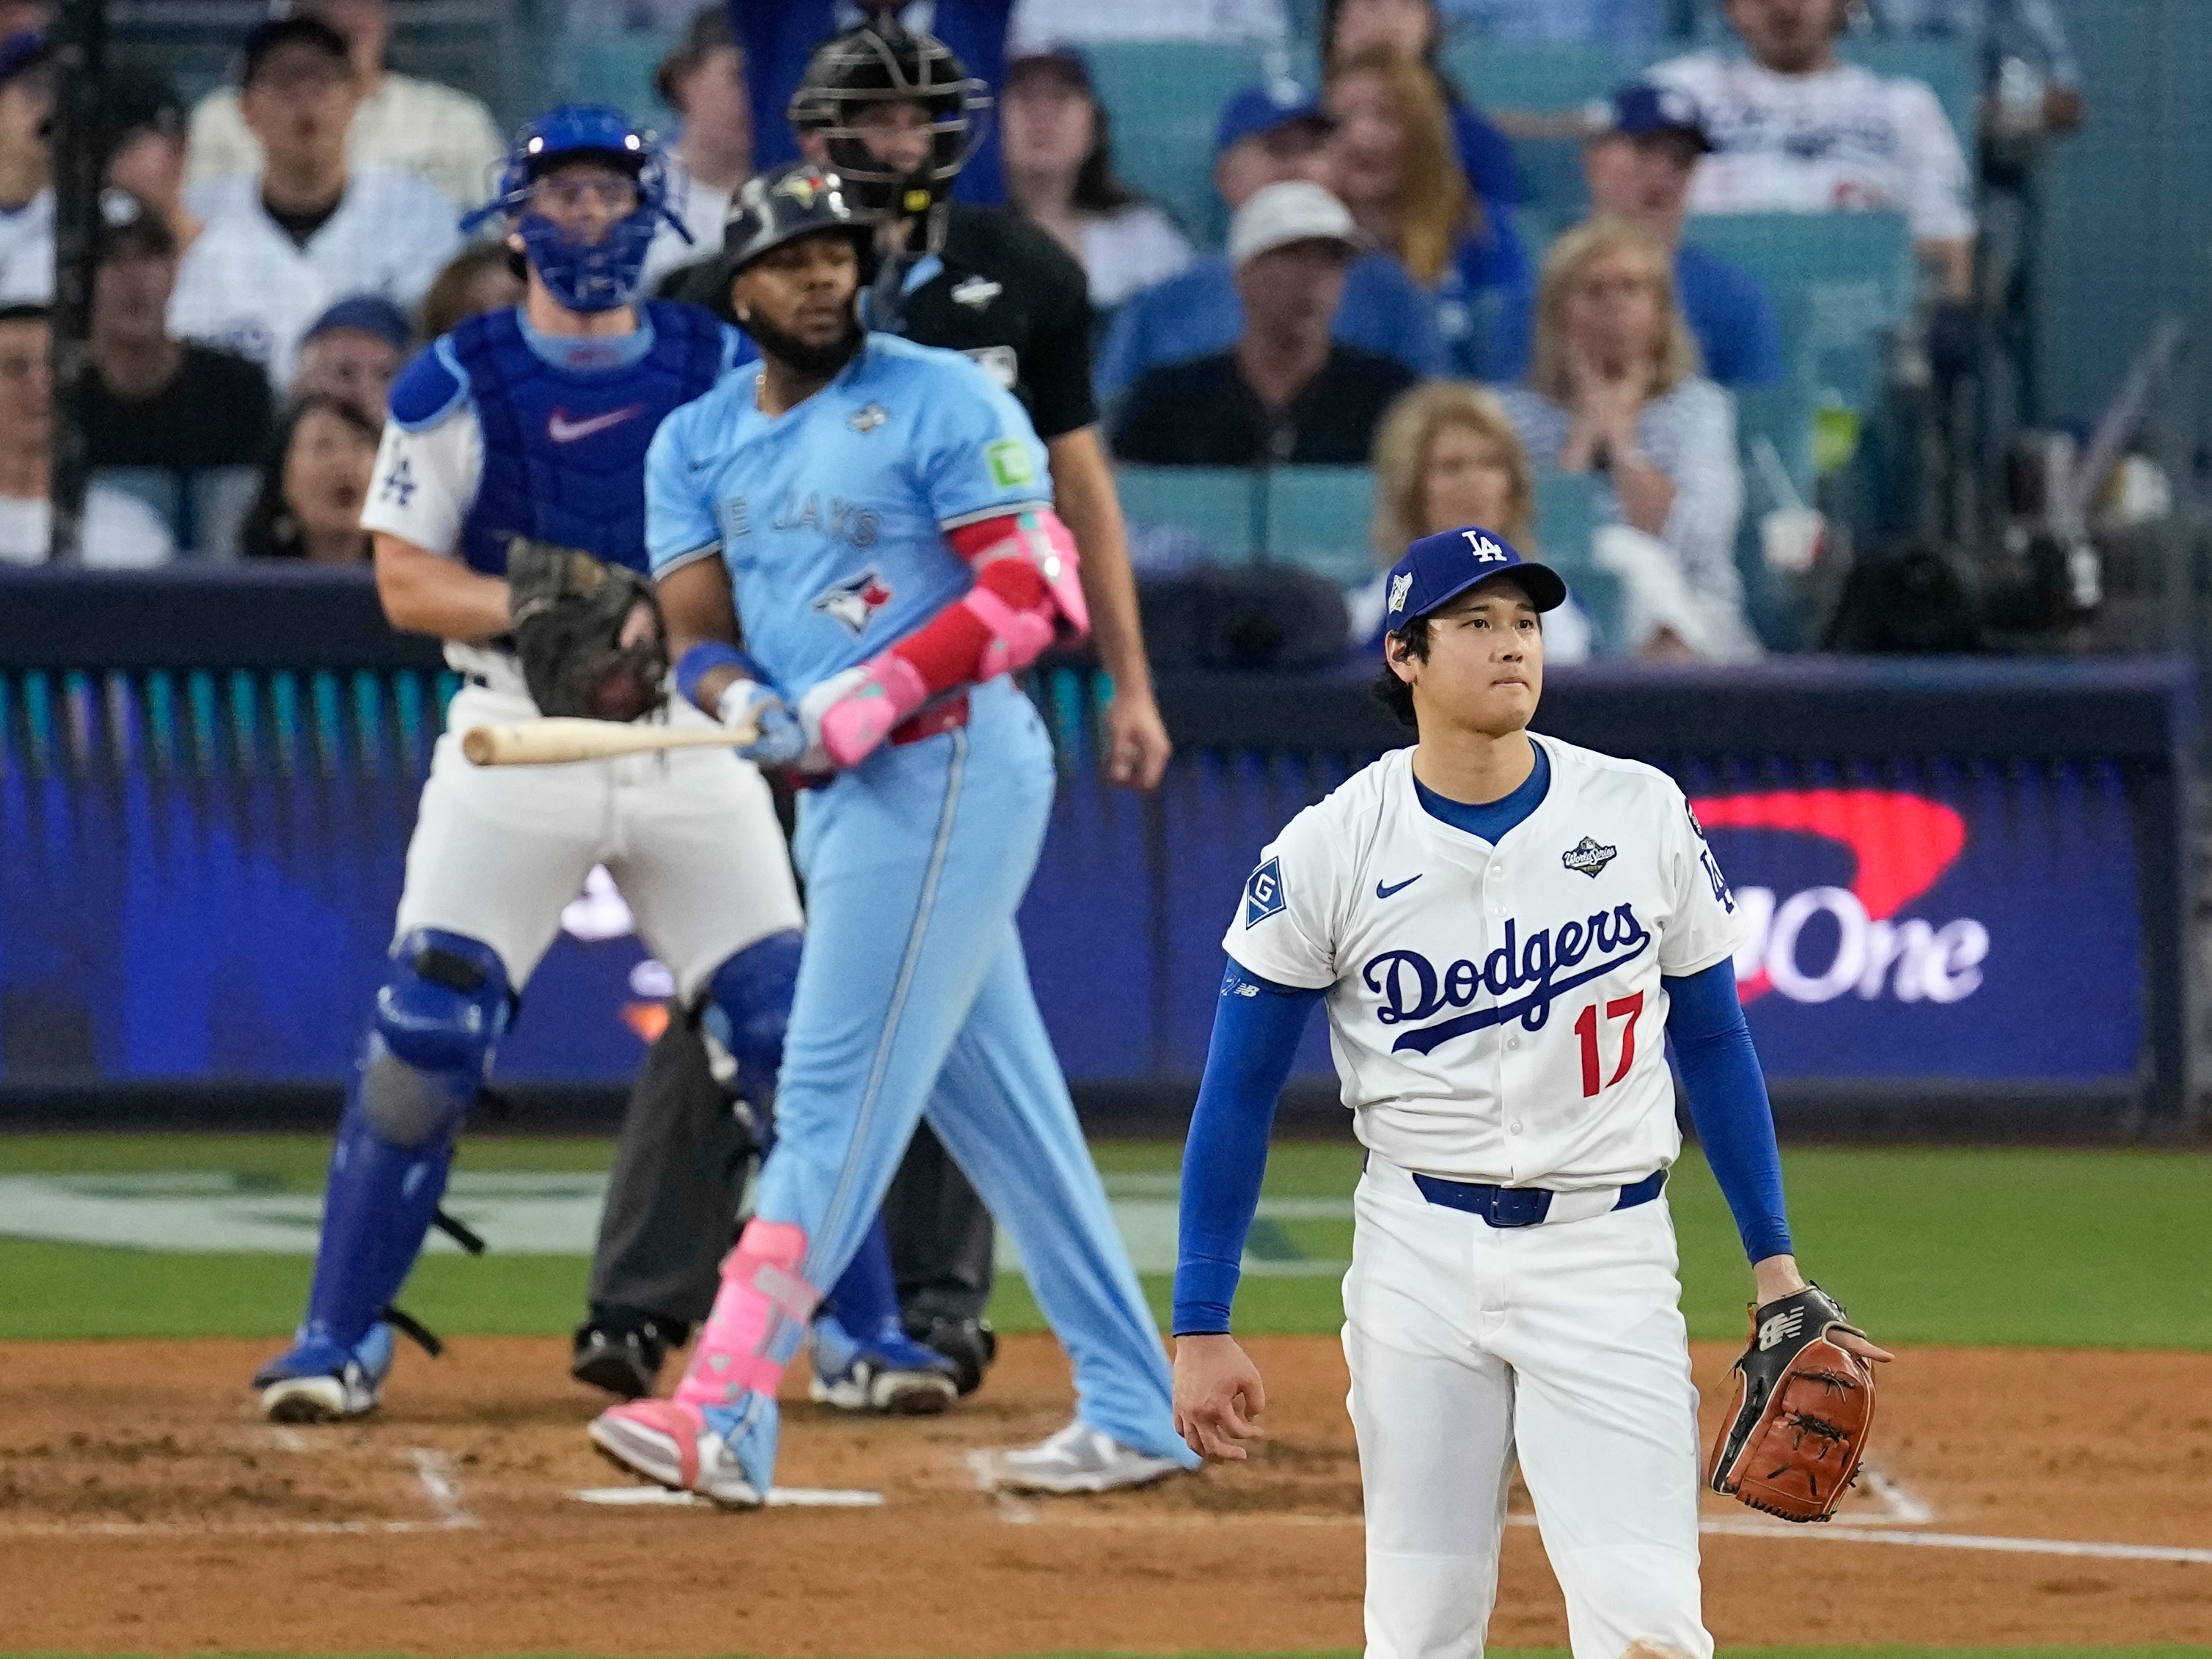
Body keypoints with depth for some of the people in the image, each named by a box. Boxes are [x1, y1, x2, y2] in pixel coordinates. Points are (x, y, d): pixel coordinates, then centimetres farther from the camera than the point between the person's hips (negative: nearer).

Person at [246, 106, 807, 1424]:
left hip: (690, 737, 2)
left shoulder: (725, 373, 5)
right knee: (425, 1033, -10)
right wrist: (533, 605, -19)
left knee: (795, 1030, -3)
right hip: (516, 737, -1)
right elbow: (407, 580, -1)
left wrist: (666, 626, -16)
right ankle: (341, 1338, -1)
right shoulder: (458, 385, 1)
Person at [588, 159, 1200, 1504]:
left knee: (835, 1098, -12)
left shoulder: (940, 401, -6)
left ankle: (729, 1418, -17)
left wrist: (877, 693, -22)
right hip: (842, 791, 8)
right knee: (1004, 1110, 11)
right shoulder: (696, 445, 14)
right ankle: (1131, 1411, 17)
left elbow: (1034, 592, -12)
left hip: (946, 768, -8)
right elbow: (699, 635, 7)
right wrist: (743, 702, -16)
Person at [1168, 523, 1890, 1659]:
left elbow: (1713, 1041, 11)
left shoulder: (1642, 817, -1)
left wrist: (1774, 1265, 8)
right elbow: (1238, 1095, 2)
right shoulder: (1327, 852, -4)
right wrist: (1200, 1327, -1)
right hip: (1418, 1253, 0)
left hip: (1609, 1254, 0)